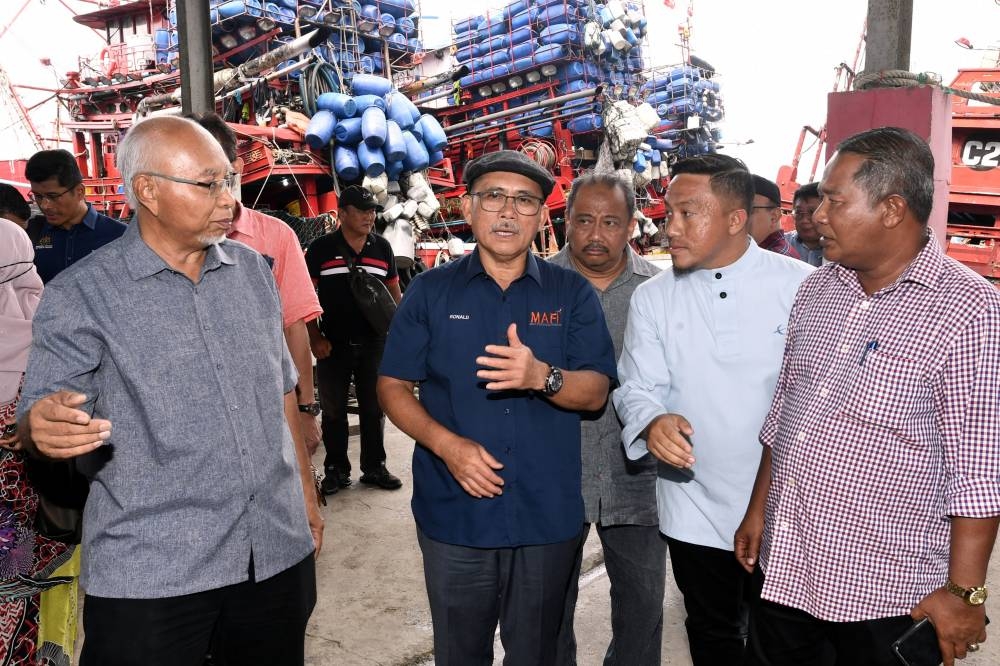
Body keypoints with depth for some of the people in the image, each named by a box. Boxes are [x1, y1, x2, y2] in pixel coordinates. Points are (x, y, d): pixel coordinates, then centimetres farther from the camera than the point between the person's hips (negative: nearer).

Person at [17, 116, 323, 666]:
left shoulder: (253, 271, 6)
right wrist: (43, 427, -31)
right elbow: (41, 416, -7)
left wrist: (305, 493, 14)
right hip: (150, 573, -4)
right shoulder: (80, 295, -8)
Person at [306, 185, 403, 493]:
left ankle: (374, 467, 21)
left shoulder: (382, 247, 7)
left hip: (374, 343, 3)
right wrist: (315, 338, -9)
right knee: (333, 409, 7)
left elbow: (394, 291, 13)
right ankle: (336, 470, 18)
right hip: (333, 345, -2)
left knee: (374, 407, 9)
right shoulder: (321, 248, -3)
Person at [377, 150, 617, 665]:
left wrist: (542, 376, -26)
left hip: (548, 517, 0)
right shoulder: (431, 290, 1)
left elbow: (596, 391, -4)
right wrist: (447, 444, -16)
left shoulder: (572, 293, 1)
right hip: (454, 513, 0)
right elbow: (392, 386, 1)